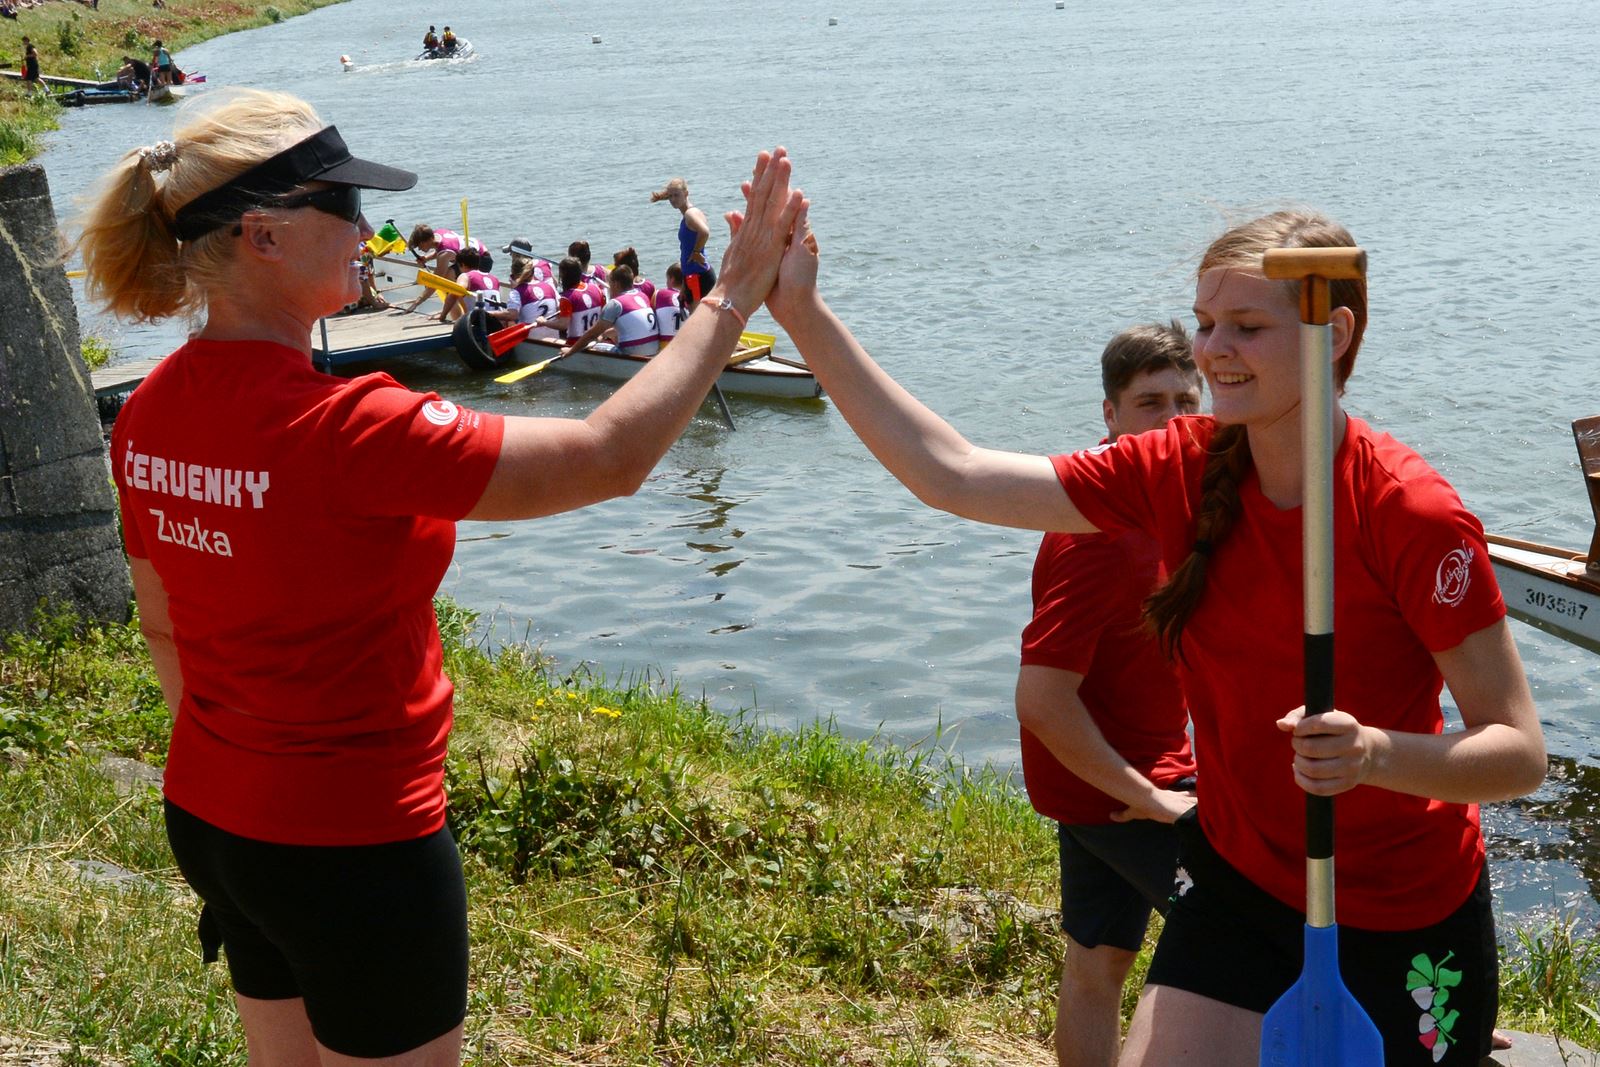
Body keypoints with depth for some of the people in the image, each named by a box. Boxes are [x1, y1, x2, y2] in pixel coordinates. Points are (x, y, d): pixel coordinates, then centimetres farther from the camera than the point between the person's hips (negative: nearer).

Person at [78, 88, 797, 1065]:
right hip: (353, 846, -8)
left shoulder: (151, 414, -3)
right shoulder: (342, 429, -28)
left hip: (209, 818, 8)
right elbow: (610, 456, -26)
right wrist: (735, 296, -16)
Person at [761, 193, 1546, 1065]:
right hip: (1237, 882, 4)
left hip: (1403, 926, -3)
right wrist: (805, 317, -14)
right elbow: (953, 477, -11)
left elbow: (1520, 753, -18)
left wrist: (1379, 754, -38)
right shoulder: (1181, 470, -9)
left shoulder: (1412, 515, -23)